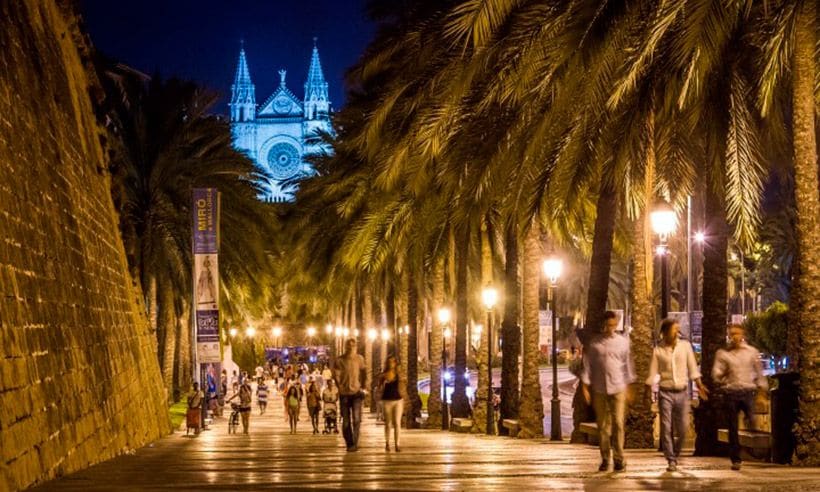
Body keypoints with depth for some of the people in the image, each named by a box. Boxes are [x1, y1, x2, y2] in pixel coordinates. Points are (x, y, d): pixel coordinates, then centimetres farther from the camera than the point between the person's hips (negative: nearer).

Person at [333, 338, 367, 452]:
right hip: (344, 394, 0)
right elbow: (336, 375, 1)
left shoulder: (359, 359, 2)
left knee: (356, 419, -11)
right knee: (346, 420, 4)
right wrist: (340, 387, -7)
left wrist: (360, 386, 6)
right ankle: (349, 443, 13)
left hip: (356, 392, 0)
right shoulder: (340, 360, -4)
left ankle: (354, 443, -7)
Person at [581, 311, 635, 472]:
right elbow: (587, 365, 6)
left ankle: (619, 458, -3)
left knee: (618, 423, -7)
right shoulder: (594, 343, 5)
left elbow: (627, 365, 11)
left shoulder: (623, 342, 6)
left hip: (618, 388, -1)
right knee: (603, 425, 5)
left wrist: (629, 386, 9)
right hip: (599, 389, 1)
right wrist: (585, 386, 0)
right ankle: (605, 459, 14)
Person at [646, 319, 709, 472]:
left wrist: (700, 386, 1)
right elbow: (652, 375, 3)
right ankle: (671, 460, 2)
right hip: (665, 392, -1)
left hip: (682, 392, 2)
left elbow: (693, 368, 8)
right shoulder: (658, 350, 0)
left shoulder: (685, 346, 4)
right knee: (666, 428, -4)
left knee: (682, 428, 1)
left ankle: (675, 455, 22)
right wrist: (648, 395, -1)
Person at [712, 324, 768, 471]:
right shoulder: (722, 353, 8)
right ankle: (735, 459, 7)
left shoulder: (752, 352, 10)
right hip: (730, 393, 0)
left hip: (748, 391, 0)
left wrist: (762, 393, 9)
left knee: (752, 423, -14)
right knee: (733, 427, 2)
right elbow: (716, 374, 3)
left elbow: (759, 373, 13)